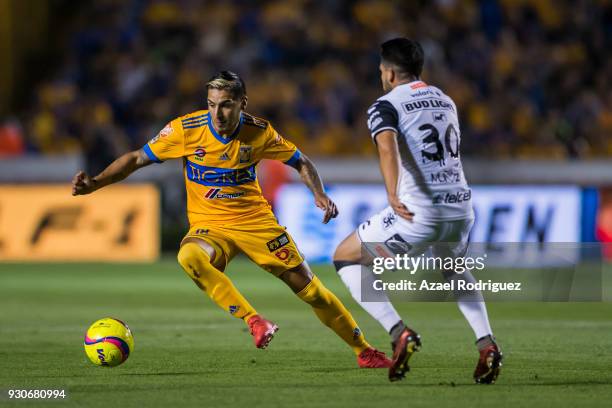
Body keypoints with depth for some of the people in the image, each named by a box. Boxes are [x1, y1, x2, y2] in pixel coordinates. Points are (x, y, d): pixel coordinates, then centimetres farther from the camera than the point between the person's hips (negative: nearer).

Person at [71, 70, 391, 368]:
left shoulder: (259, 132, -10)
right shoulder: (186, 129, -14)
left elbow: (300, 162, 5)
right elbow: (137, 158, -5)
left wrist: (320, 194, -12)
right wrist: (95, 183, -17)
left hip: (255, 220, 1)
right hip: (209, 225, -1)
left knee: (309, 288, -2)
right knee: (190, 257, -37)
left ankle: (364, 351, 18)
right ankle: (253, 321, -33)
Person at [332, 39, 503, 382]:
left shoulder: (386, 106, -1)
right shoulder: (445, 101, 19)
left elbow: (388, 148, -20)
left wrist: (393, 196, -32)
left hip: (419, 212, -6)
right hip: (461, 207, 6)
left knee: (345, 258, 12)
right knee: (454, 268, 36)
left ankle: (399, 332, -6)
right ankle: (486, 343, 14)